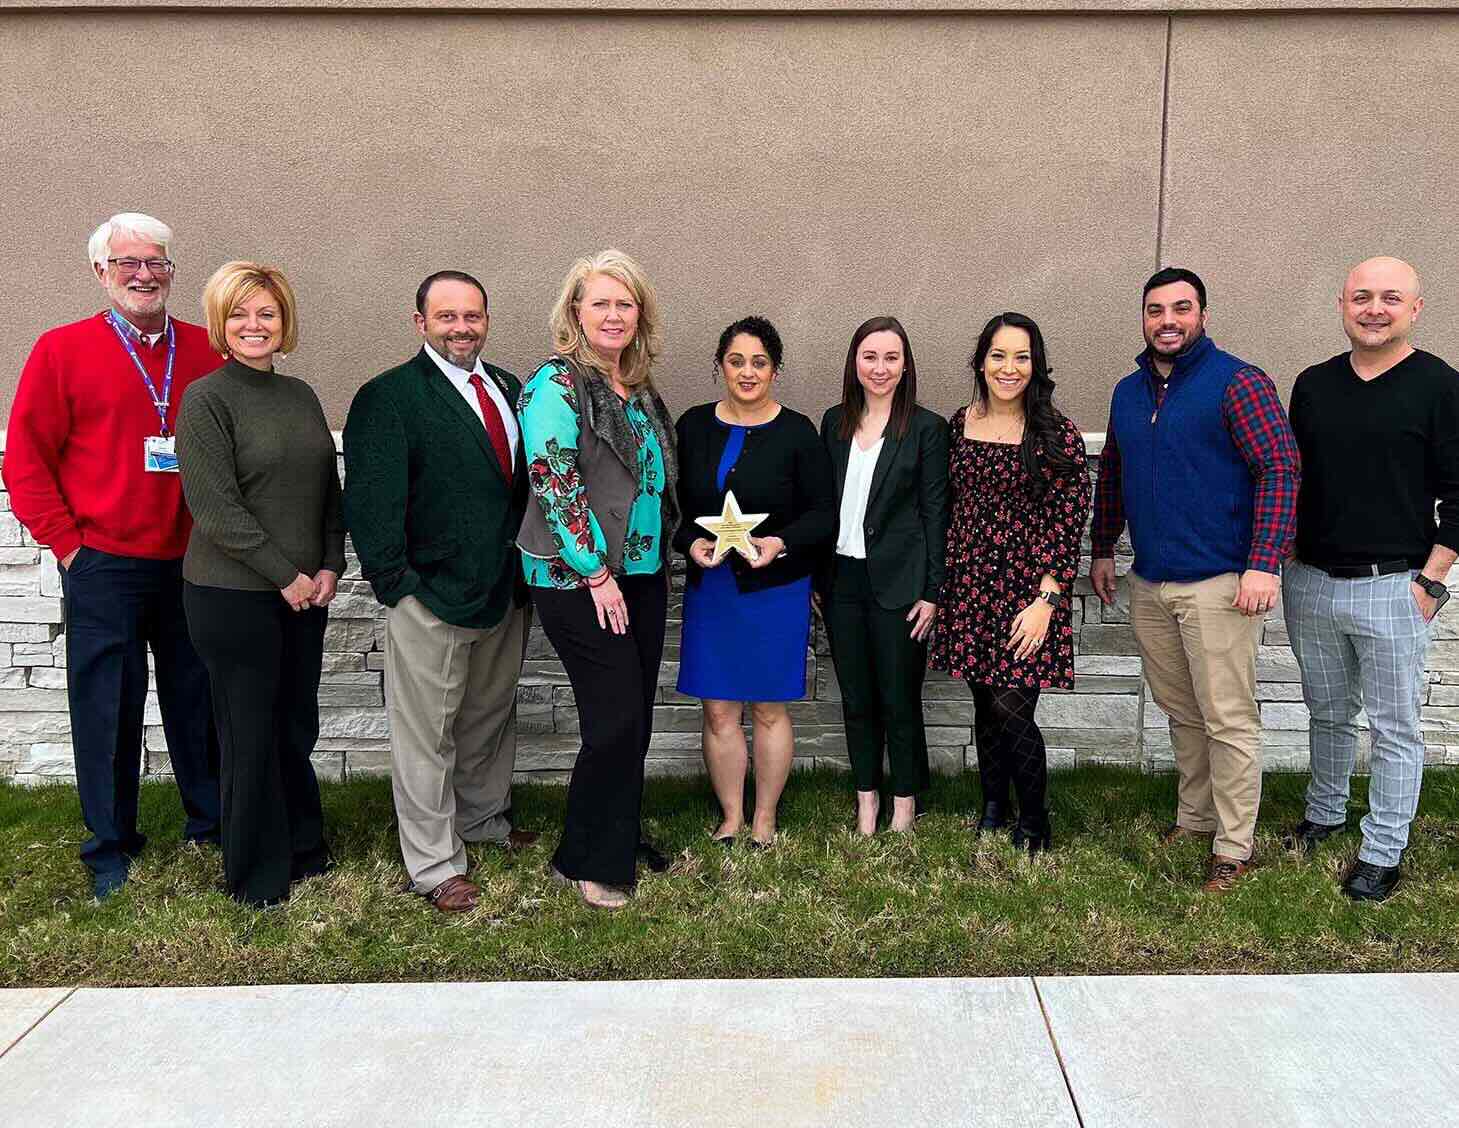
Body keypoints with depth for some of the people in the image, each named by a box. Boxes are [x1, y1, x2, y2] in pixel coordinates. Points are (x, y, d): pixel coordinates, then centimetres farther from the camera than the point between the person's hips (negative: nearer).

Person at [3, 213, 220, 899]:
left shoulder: (207, 351, 5)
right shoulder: (62, 350, -1)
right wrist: (66, 542, -5)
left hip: (193, 564, 2)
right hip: (103, 566, -2)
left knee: (198, 700, 13)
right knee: (107, 708, 7)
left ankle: (211, 823, 30)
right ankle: (111, 849, 23)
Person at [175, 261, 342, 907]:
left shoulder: (300, 396, 10)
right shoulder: (206, 400, -8)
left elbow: (328, 490, 13)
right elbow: (215, 507, -14)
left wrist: (330, 566, 1)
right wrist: (285, 575, -14)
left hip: (305, 592, 5)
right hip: (232, 597, -5)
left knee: (298, 725, 13)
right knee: (250, 733, 5)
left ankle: (303, 849, 31)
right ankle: (257, 876, 21)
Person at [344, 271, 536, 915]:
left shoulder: (511, 390, 11)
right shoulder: (388, 397, -9)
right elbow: (371, 498, -13)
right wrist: (396, 582, -16)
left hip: (506, 589, 7)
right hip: (430, 595, -6)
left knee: (492, 715, 21)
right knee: (426, 734, 3)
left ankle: (485, 818, 42)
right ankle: (434, 867, 15)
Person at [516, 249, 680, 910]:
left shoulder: (640, 388, 13)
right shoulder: (557, 385, -11)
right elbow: (554, 482, -17)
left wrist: (664, 555, 14)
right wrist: (597, 571, -17)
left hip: (643, 575, 7)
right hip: (580, 581, -7)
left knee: (635, 717, 12)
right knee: (617, 720, -5)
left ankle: (621, 839, 30)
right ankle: (585, 861, 12)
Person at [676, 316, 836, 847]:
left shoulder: (797, 433, -3)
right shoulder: (693, 426, 5)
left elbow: (824, 514, -3)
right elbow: (673, 504, 8)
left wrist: (781, 543, -20)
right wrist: (690, 543, -12)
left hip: (775, 587, -2)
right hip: (709, 585, 3)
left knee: (768, 708, 7)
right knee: (718, 709, 6)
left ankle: (764, 819, 23)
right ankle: (731, 818, 22)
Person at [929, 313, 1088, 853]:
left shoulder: (1057, 434, -7)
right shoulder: (960, 423, 6)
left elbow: (1069, 523, -9)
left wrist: (1046, 600, -15)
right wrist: (937, 588, 11)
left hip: (1028, 589, -4)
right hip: (970, 586, 4)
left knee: (1012, 710, -6)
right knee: (985, 706, 13)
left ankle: (1034, 824, 16)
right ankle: (992, 813, 31)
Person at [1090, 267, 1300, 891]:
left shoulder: (1238, 383, -8)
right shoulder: (1128, 392, 12)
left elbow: (1281, 469, -14)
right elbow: (1110, 475, 23)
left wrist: (1264, 564, -21)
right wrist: (1102, 549, 22)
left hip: (1218, 584, -6)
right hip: (1148, 584, 7)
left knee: (1228, 721, 0)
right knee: (1180, 712, 17)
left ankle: (1234, 847, 11)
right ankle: (1194, 817, 32)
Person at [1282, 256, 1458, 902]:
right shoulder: (1313, 385, 7)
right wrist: (1287, 559, 9)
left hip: (1393, 588, -4)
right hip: (1311, 583, 4)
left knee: (1394, 728, 5)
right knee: (1328, 714, 19)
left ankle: (1383, 852, 17)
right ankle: (1325, 814, 36)